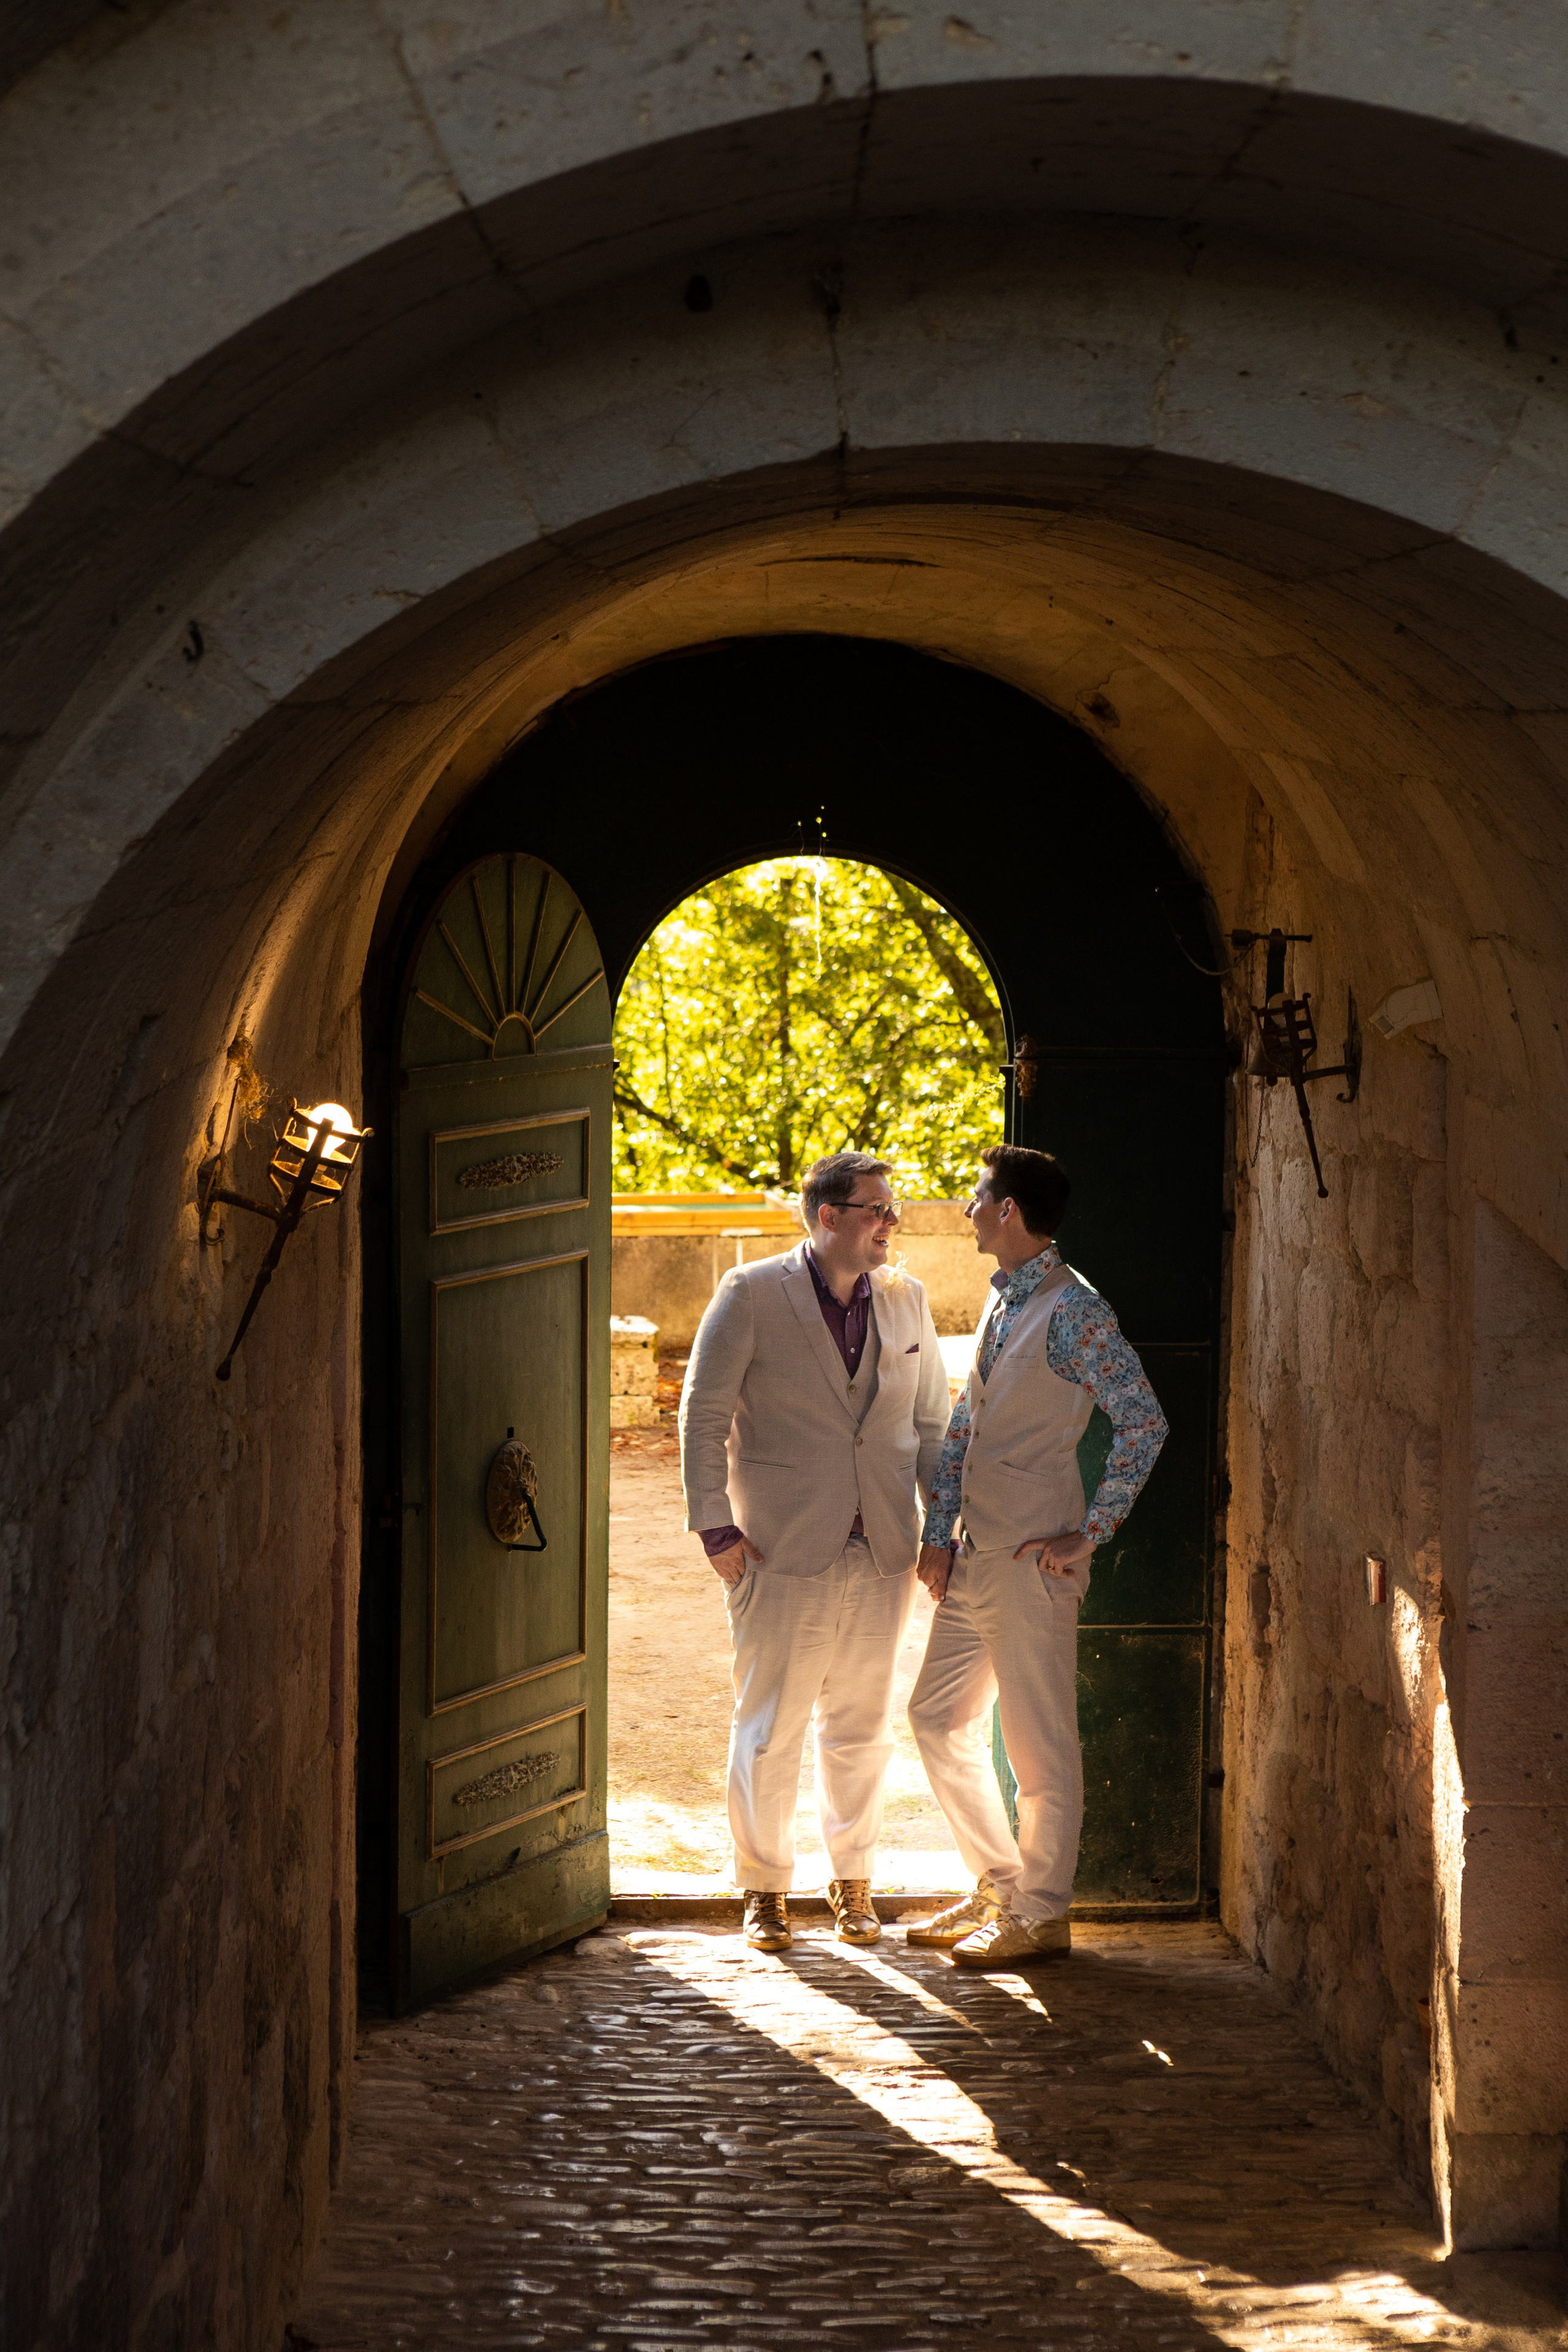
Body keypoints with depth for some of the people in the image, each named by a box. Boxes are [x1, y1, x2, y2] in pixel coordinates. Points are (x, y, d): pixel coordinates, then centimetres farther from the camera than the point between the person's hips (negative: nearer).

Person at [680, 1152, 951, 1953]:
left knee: (862, 1728, 10)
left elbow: (932, 1422, 15)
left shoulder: (905, 1299, 9)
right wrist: (715, 1526, -7)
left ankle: (852, 1883, 24)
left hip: (881, 1555, 4)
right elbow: (704, 1415, -2)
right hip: (782, 1552, -4)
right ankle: (764, 1889, 15)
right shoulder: (750, 1295, -4)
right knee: (768, 1729, 2)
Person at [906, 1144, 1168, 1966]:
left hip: (1033, 1560, -9)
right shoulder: (1000, 1302, 13)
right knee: (939, 1715, 15)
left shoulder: (1074, 1311, -14)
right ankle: (997, 1883, 25)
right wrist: (939, 1533, 8)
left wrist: (1087, 1533, -16)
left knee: (1039, 1742, -1)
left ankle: (1040, 1913, 9)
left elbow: (1144, 1423, -18)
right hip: (975, 1557, 9)